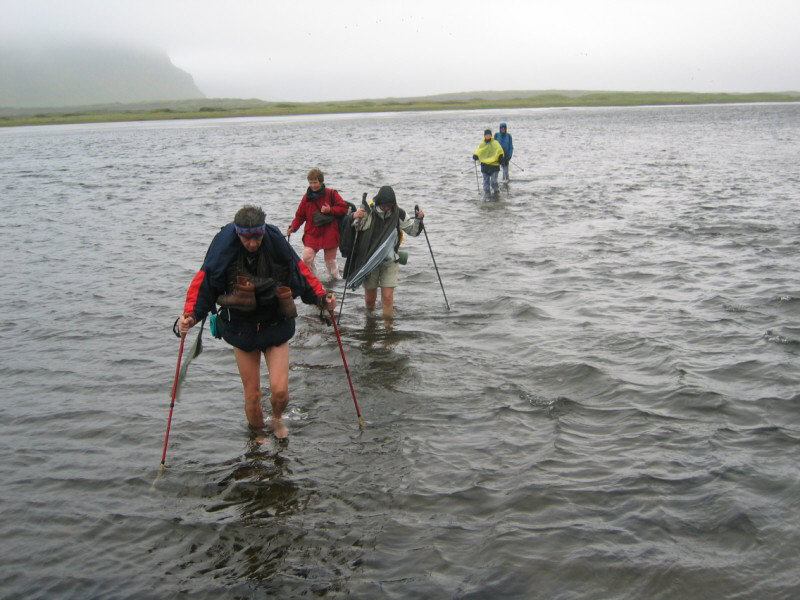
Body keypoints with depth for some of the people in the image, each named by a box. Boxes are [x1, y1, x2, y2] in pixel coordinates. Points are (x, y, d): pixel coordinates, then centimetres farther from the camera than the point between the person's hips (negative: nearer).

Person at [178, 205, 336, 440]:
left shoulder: (276, 244, -13)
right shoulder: (224, 249, -15)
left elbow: (301, 273, 0)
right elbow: (203, 283, -11)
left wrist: (321, 298, -8)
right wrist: (190, 315, -24)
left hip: (276, 326, 0)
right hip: (242, 329, 0)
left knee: (280, 390, -8)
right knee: (252, 395, 7)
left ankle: (277, 420, 28)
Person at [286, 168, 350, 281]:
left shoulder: (331, 194, -3)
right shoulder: (307, 197, 5)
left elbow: (344, 208, -4)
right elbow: (300, 215, 9)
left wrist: (330, 210, -18)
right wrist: (293, 227, -5)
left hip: (329, 233, -2)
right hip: (312, 233, 2)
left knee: (330, 260, 6)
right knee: (306, 257, -14)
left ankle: (335, 278, 31)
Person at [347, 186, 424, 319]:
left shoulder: (398, 214, -4)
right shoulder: (367, 211, -12)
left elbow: (413, 230, 9)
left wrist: (418, 219, -11)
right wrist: (354, 217, -39)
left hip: (389, 261, 1)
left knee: (388, 297, -8)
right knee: (370, 297, 12)